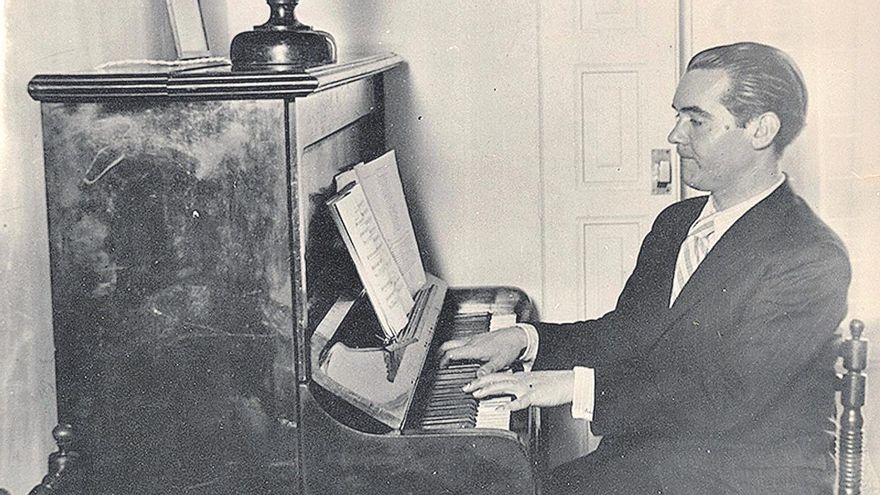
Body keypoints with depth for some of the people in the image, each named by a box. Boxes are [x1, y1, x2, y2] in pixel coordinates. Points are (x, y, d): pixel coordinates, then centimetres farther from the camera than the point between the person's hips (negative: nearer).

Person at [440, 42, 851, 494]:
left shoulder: (814, 261, -15)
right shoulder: (674, 224, 12)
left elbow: (725, 398, -22)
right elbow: (624, 335, 16)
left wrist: (578, 386, -23)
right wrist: (526, 339, 1)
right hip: (646, 456, 7)